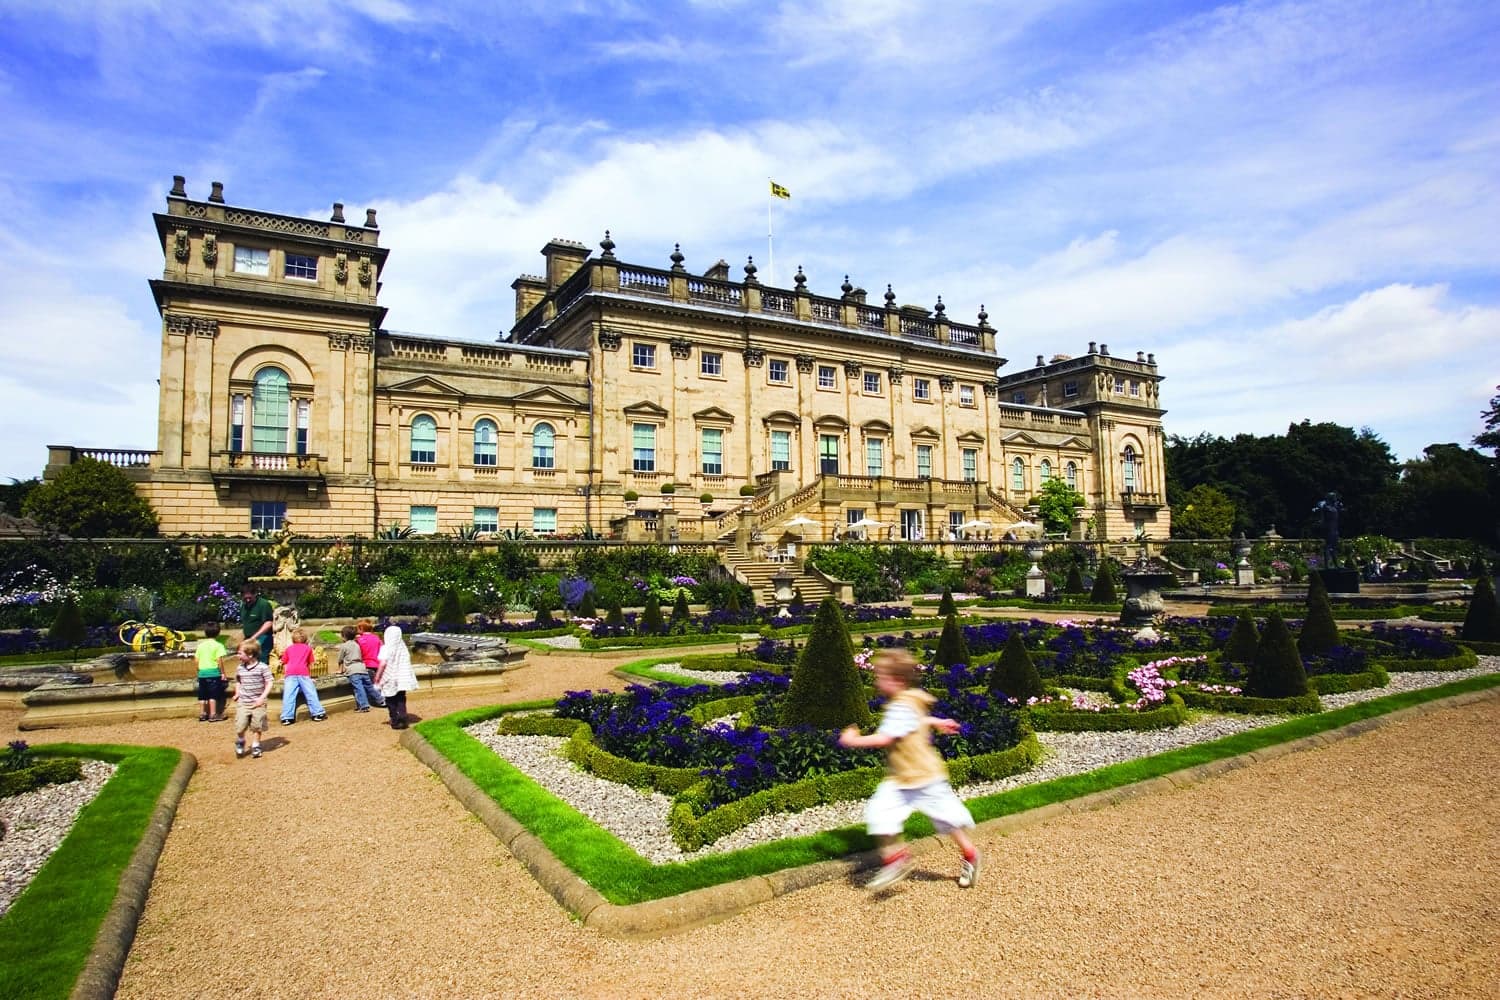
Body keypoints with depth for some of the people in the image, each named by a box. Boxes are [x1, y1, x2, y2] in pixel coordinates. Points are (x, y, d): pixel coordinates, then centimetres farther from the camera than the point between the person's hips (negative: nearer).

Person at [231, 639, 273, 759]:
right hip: (242, 702, 3)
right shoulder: (240, 668, 4)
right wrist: (237, 693, 7)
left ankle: (255, 746, 22)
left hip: (257, 703, -3)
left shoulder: (263, 667, -11)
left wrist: (262, 697, -16)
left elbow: (269, 684, -8)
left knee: (257, 726, 5)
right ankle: (240, 742, 23)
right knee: (240, 727, -4)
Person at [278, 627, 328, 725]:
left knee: (288, 695, -3)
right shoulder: (308, 648, 21)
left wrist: (284, 674, 37)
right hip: (303, 673, -1)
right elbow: (310, 664, 23)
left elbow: (284, 664, 23)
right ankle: (318, 714, -1)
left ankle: (287, 718, -9)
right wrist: (310, 674, 36)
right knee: (311, 693, 1)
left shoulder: (288, 648, 23)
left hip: (290, 673, 1)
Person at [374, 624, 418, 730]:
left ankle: (395, 721, 12)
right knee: (401, 700, 11)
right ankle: (402, 720, -3)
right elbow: (407, 661, 8)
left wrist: (377, 676, -10)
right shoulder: (403, 647, 2)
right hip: (402, 678, 4)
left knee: (391, 701, 10)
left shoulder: (386, 648, -12)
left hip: (390, 678, -4)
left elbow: (383, 664, -18)